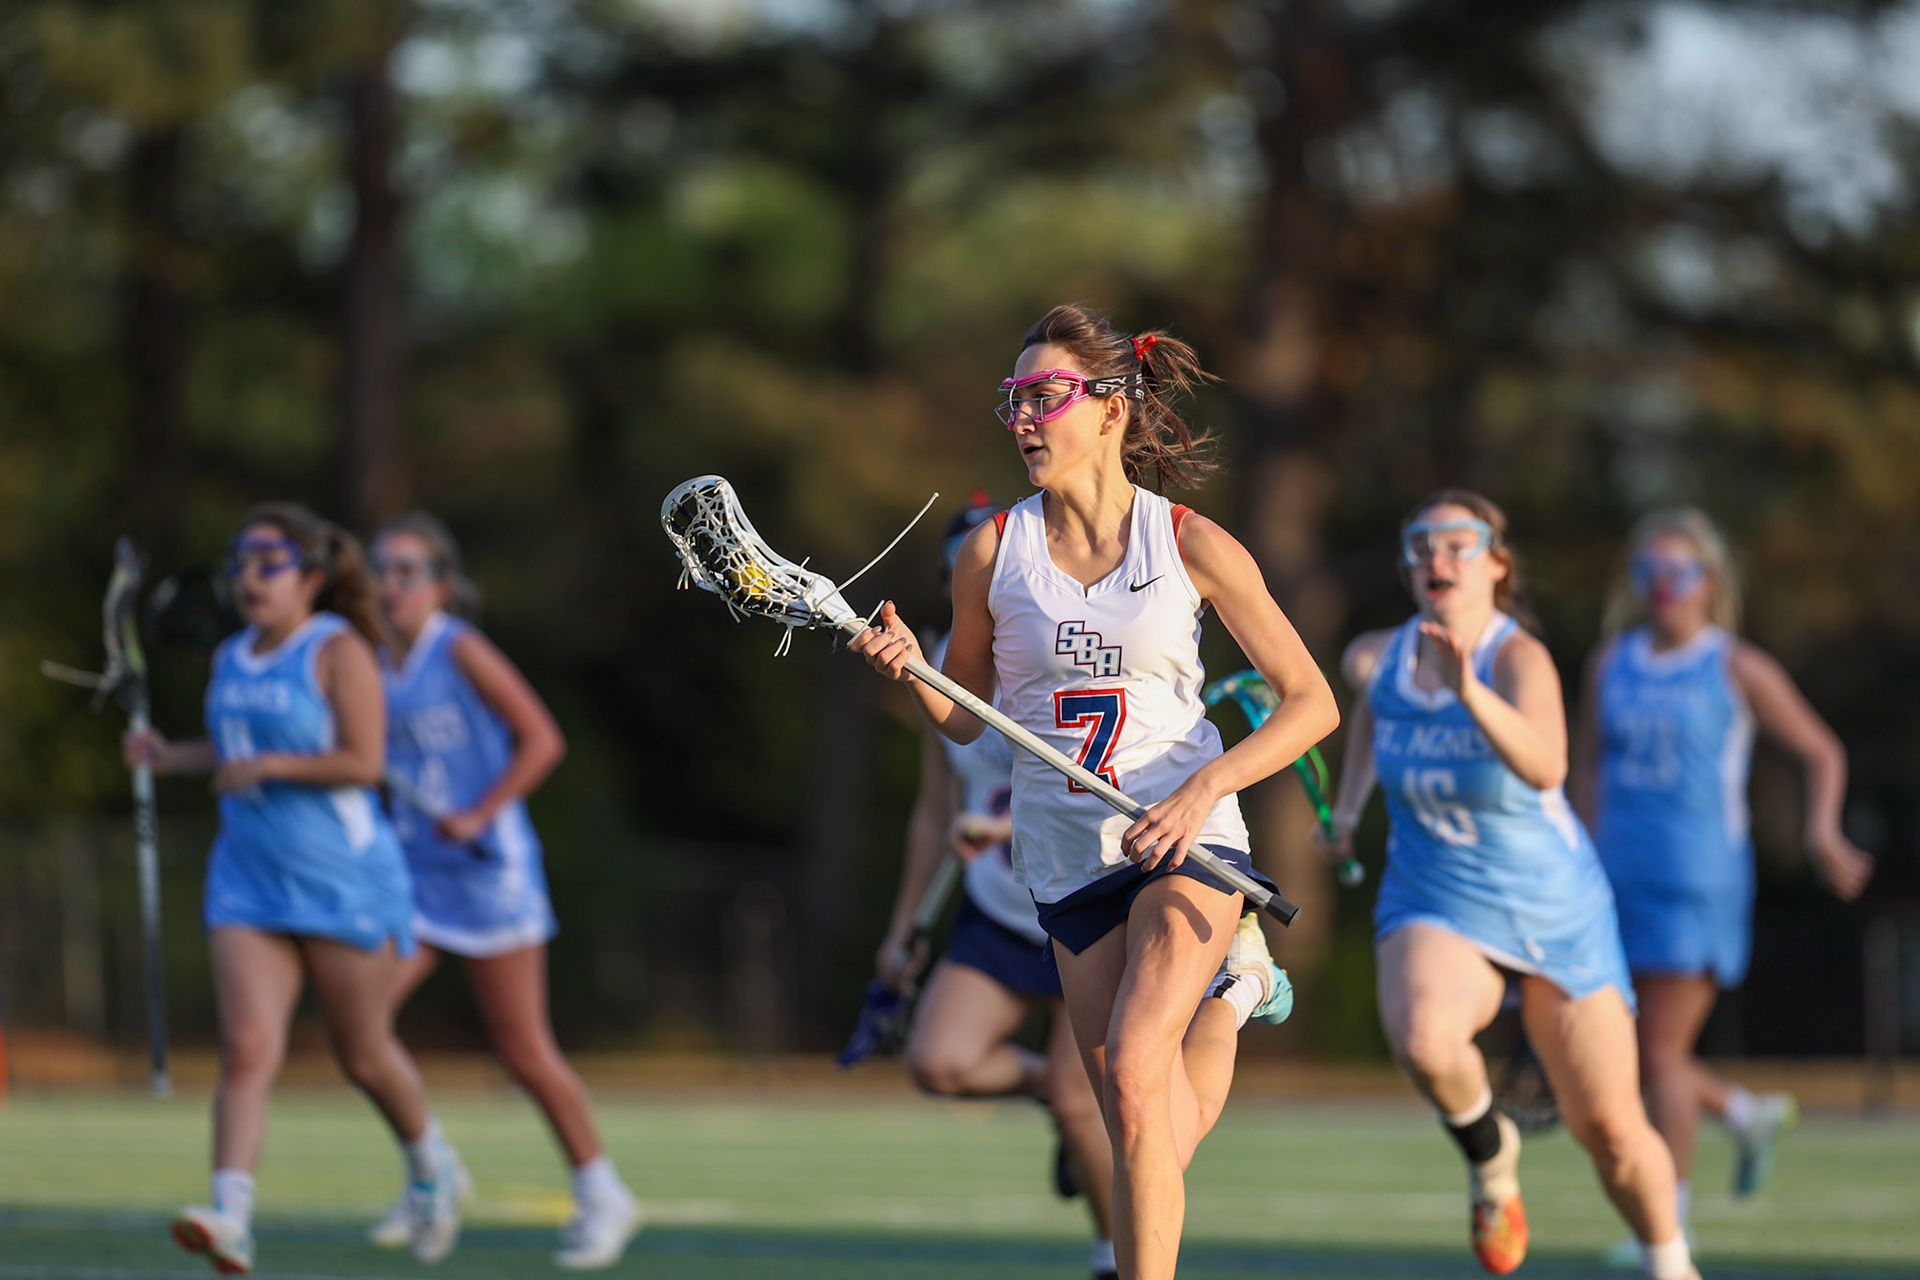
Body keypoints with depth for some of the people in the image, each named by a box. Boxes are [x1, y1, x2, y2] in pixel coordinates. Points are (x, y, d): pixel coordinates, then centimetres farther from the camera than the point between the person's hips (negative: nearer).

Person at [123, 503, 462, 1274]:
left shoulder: (339, 652, -9)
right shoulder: (232, 660, 10)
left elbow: (363, 761, -16)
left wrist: (271, 765, -20)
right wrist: (171, 757, 9)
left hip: (346, 883, -5)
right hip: (250, 884, 5)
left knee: (364, 1058, 9)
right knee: (247, 1049, -13)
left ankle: (430, 1166, 37)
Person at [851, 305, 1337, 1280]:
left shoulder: (1192, 546, -5)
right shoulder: (991, 554, 1)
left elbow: (1310, 702, -2)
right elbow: (963, 717, 13)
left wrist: (1204, 790, -17)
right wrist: (909, 670, -10)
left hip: (1188, 840, -3)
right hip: (1067, 860, 3)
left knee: (1133, 1075, -25)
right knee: (1152, 1147, 5)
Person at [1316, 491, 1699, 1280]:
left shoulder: (1519, 659, -22)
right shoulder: (1374, 657, -7)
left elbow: (1544, 767, -43)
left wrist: (1470, 691, -56)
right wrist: (1350, 801, 19)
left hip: (1558, 912, -2)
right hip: (1436, 909, 2)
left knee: (1610, 1131, 2)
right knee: (1422, 1039, -34)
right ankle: (1489, 1150, -1)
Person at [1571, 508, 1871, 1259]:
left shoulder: (1738, 670, -4)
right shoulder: (1612, 664, 9)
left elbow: (1822, 752, 2)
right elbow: (1588, 767, 20)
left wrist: (1823, 830, -12)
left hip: (1700, 880, -5)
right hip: (1621, 879, 5)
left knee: (1661, 1054, -8)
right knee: (1626, 1058, 7)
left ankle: (1669, 1221, 1)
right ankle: (1750, 1116, 33)